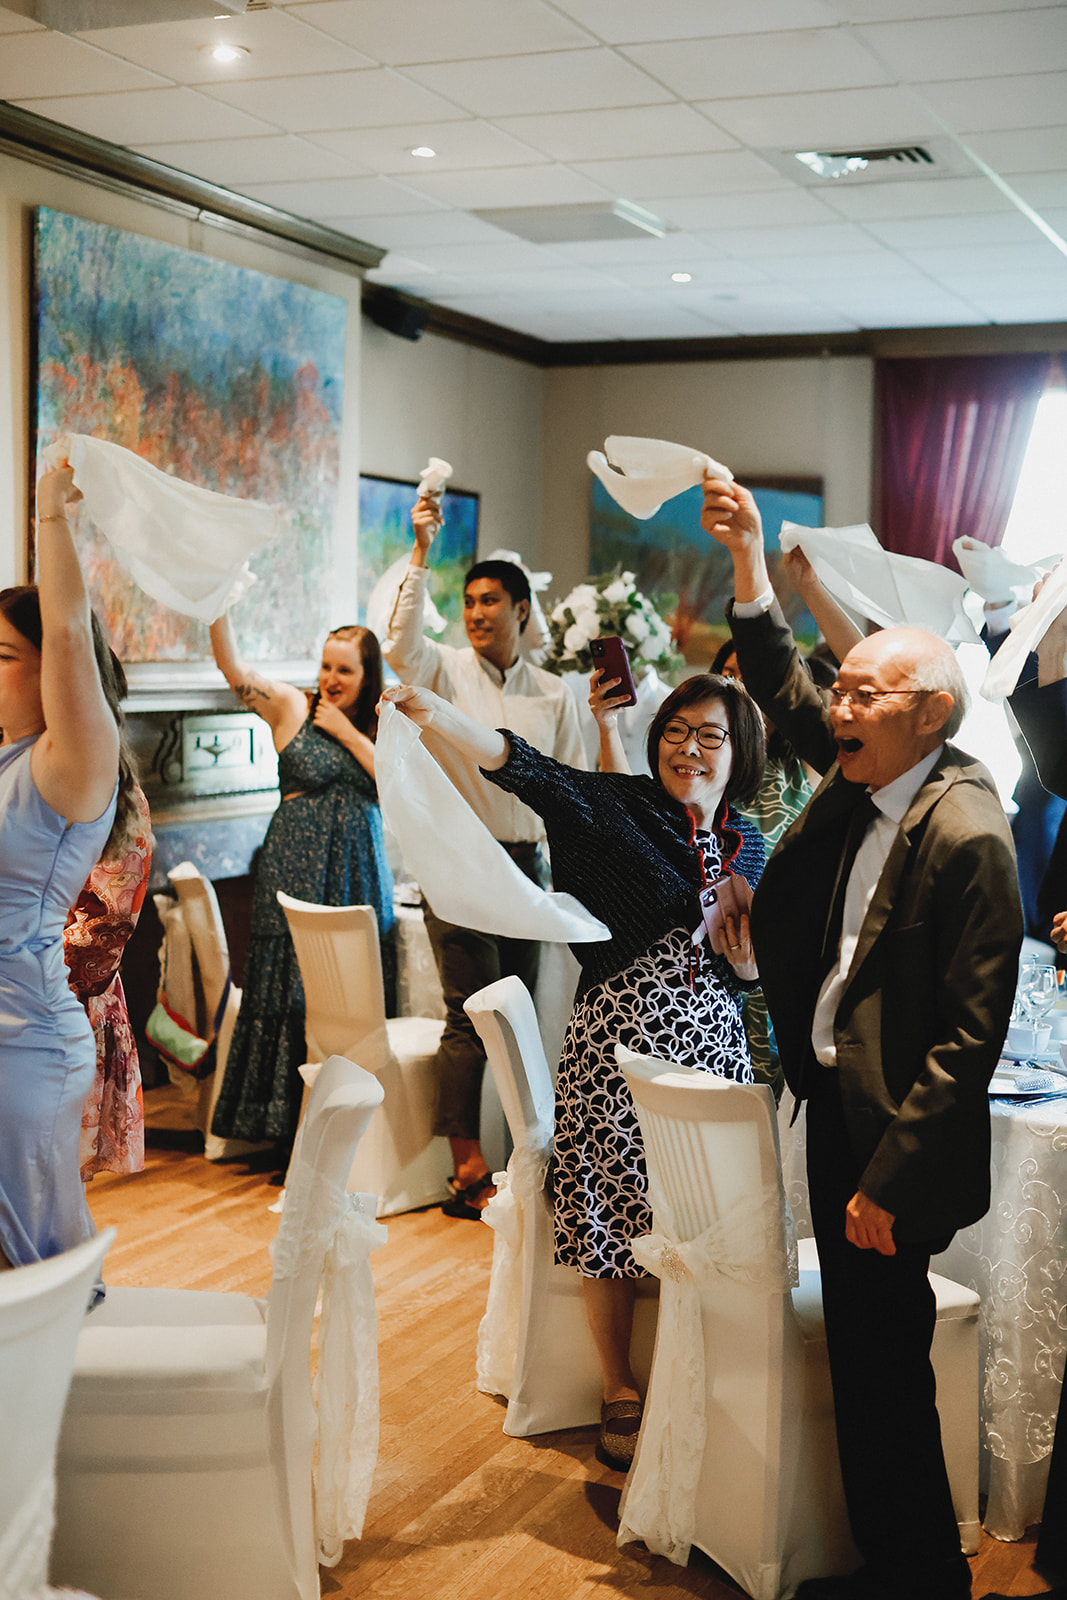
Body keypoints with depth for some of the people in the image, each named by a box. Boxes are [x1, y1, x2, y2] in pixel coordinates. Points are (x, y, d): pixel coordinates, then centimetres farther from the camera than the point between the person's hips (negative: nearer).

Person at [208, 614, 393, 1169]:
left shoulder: (380, 724, 8)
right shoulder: (291, 706, 1)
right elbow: (233, 668, -13)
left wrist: (347, 732, -8)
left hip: (359, 875, 3)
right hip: (298, 870, -2)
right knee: (295, 994, -2)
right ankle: (293, 1138, 8)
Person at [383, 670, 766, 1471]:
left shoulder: (747, 846, 7)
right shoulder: (616, 806, -6)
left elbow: (753, 972, 13)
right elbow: (522, 765, -23)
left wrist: (745, 953, -11)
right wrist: (431, 710, -39)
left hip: (713, 1045, 4)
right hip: (619, 1044, -3)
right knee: (613, 1217, 5)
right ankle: (620, 1391, 24)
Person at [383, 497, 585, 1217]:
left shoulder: (554, 693, 9)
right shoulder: (446, 671, -1)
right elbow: (402, 642, -23)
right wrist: (422, 551, -26)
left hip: (525, 862, 4)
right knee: (473, 1016, -5)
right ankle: (468, 1174, 1)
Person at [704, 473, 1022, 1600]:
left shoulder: (966, 836, -19)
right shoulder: (858, 784, 5)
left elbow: (969, 1038, -21)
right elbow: (782, 690, 20)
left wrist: (889, 1179, -20)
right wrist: (746, 557, 9)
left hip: (894, 1134, -9)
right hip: (830, 1105, 9)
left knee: (884, 1367, 2)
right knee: (862, 1358, 17)